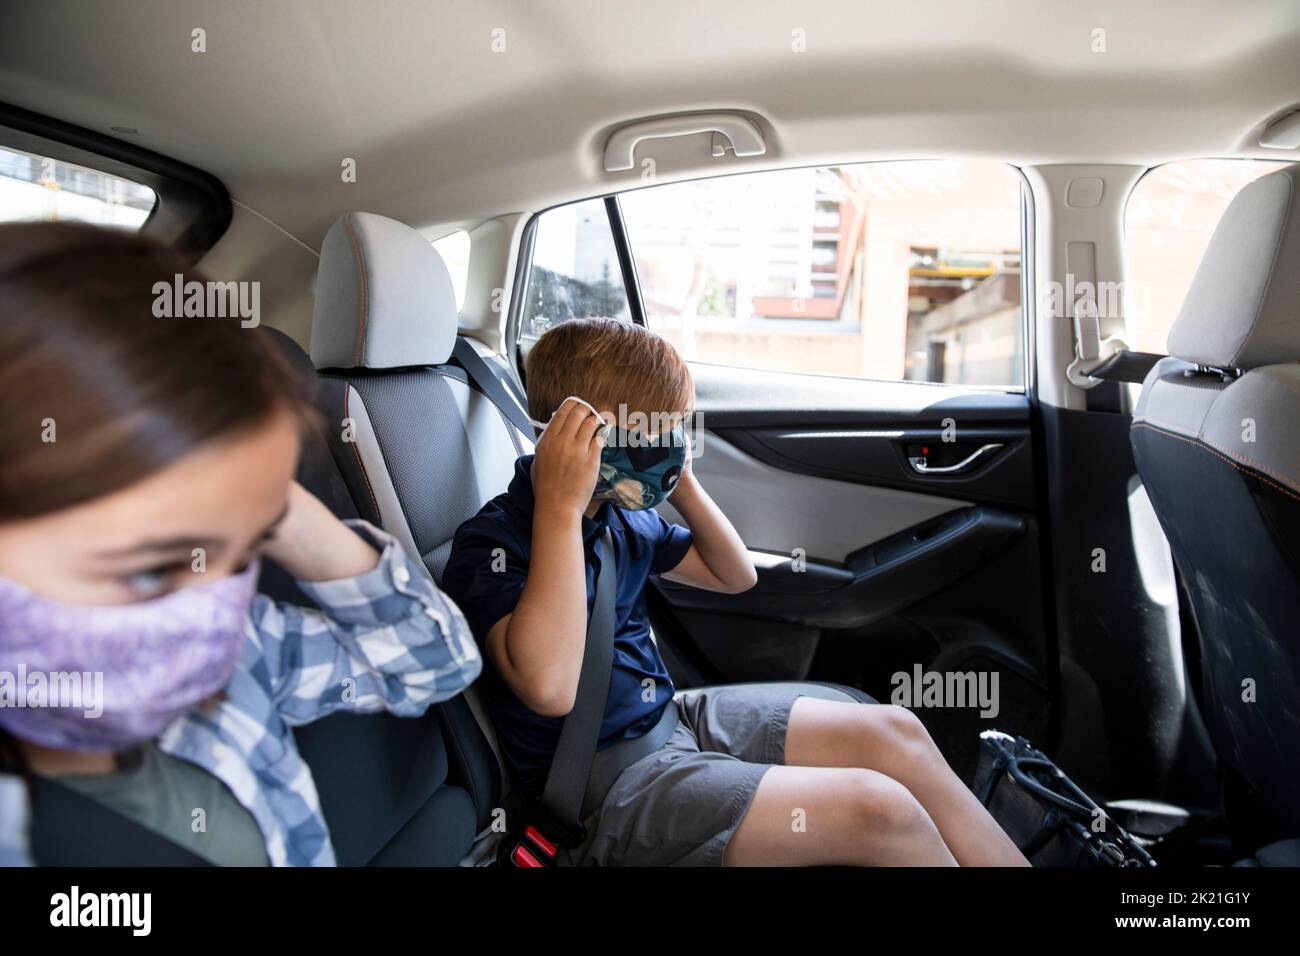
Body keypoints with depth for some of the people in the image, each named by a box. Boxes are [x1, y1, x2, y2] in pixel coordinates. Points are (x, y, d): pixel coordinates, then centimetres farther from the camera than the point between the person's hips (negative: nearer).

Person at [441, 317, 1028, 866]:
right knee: (879, 810, -20)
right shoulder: (491, 544, -18)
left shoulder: (621, 515, 7)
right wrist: (562, 504, -34)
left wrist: (683, 483, 5)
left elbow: (734, 575, 20)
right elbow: (549, 687, -37)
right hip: (605, 794, -8)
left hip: (671, 717, 8)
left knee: (893, 734, -5)